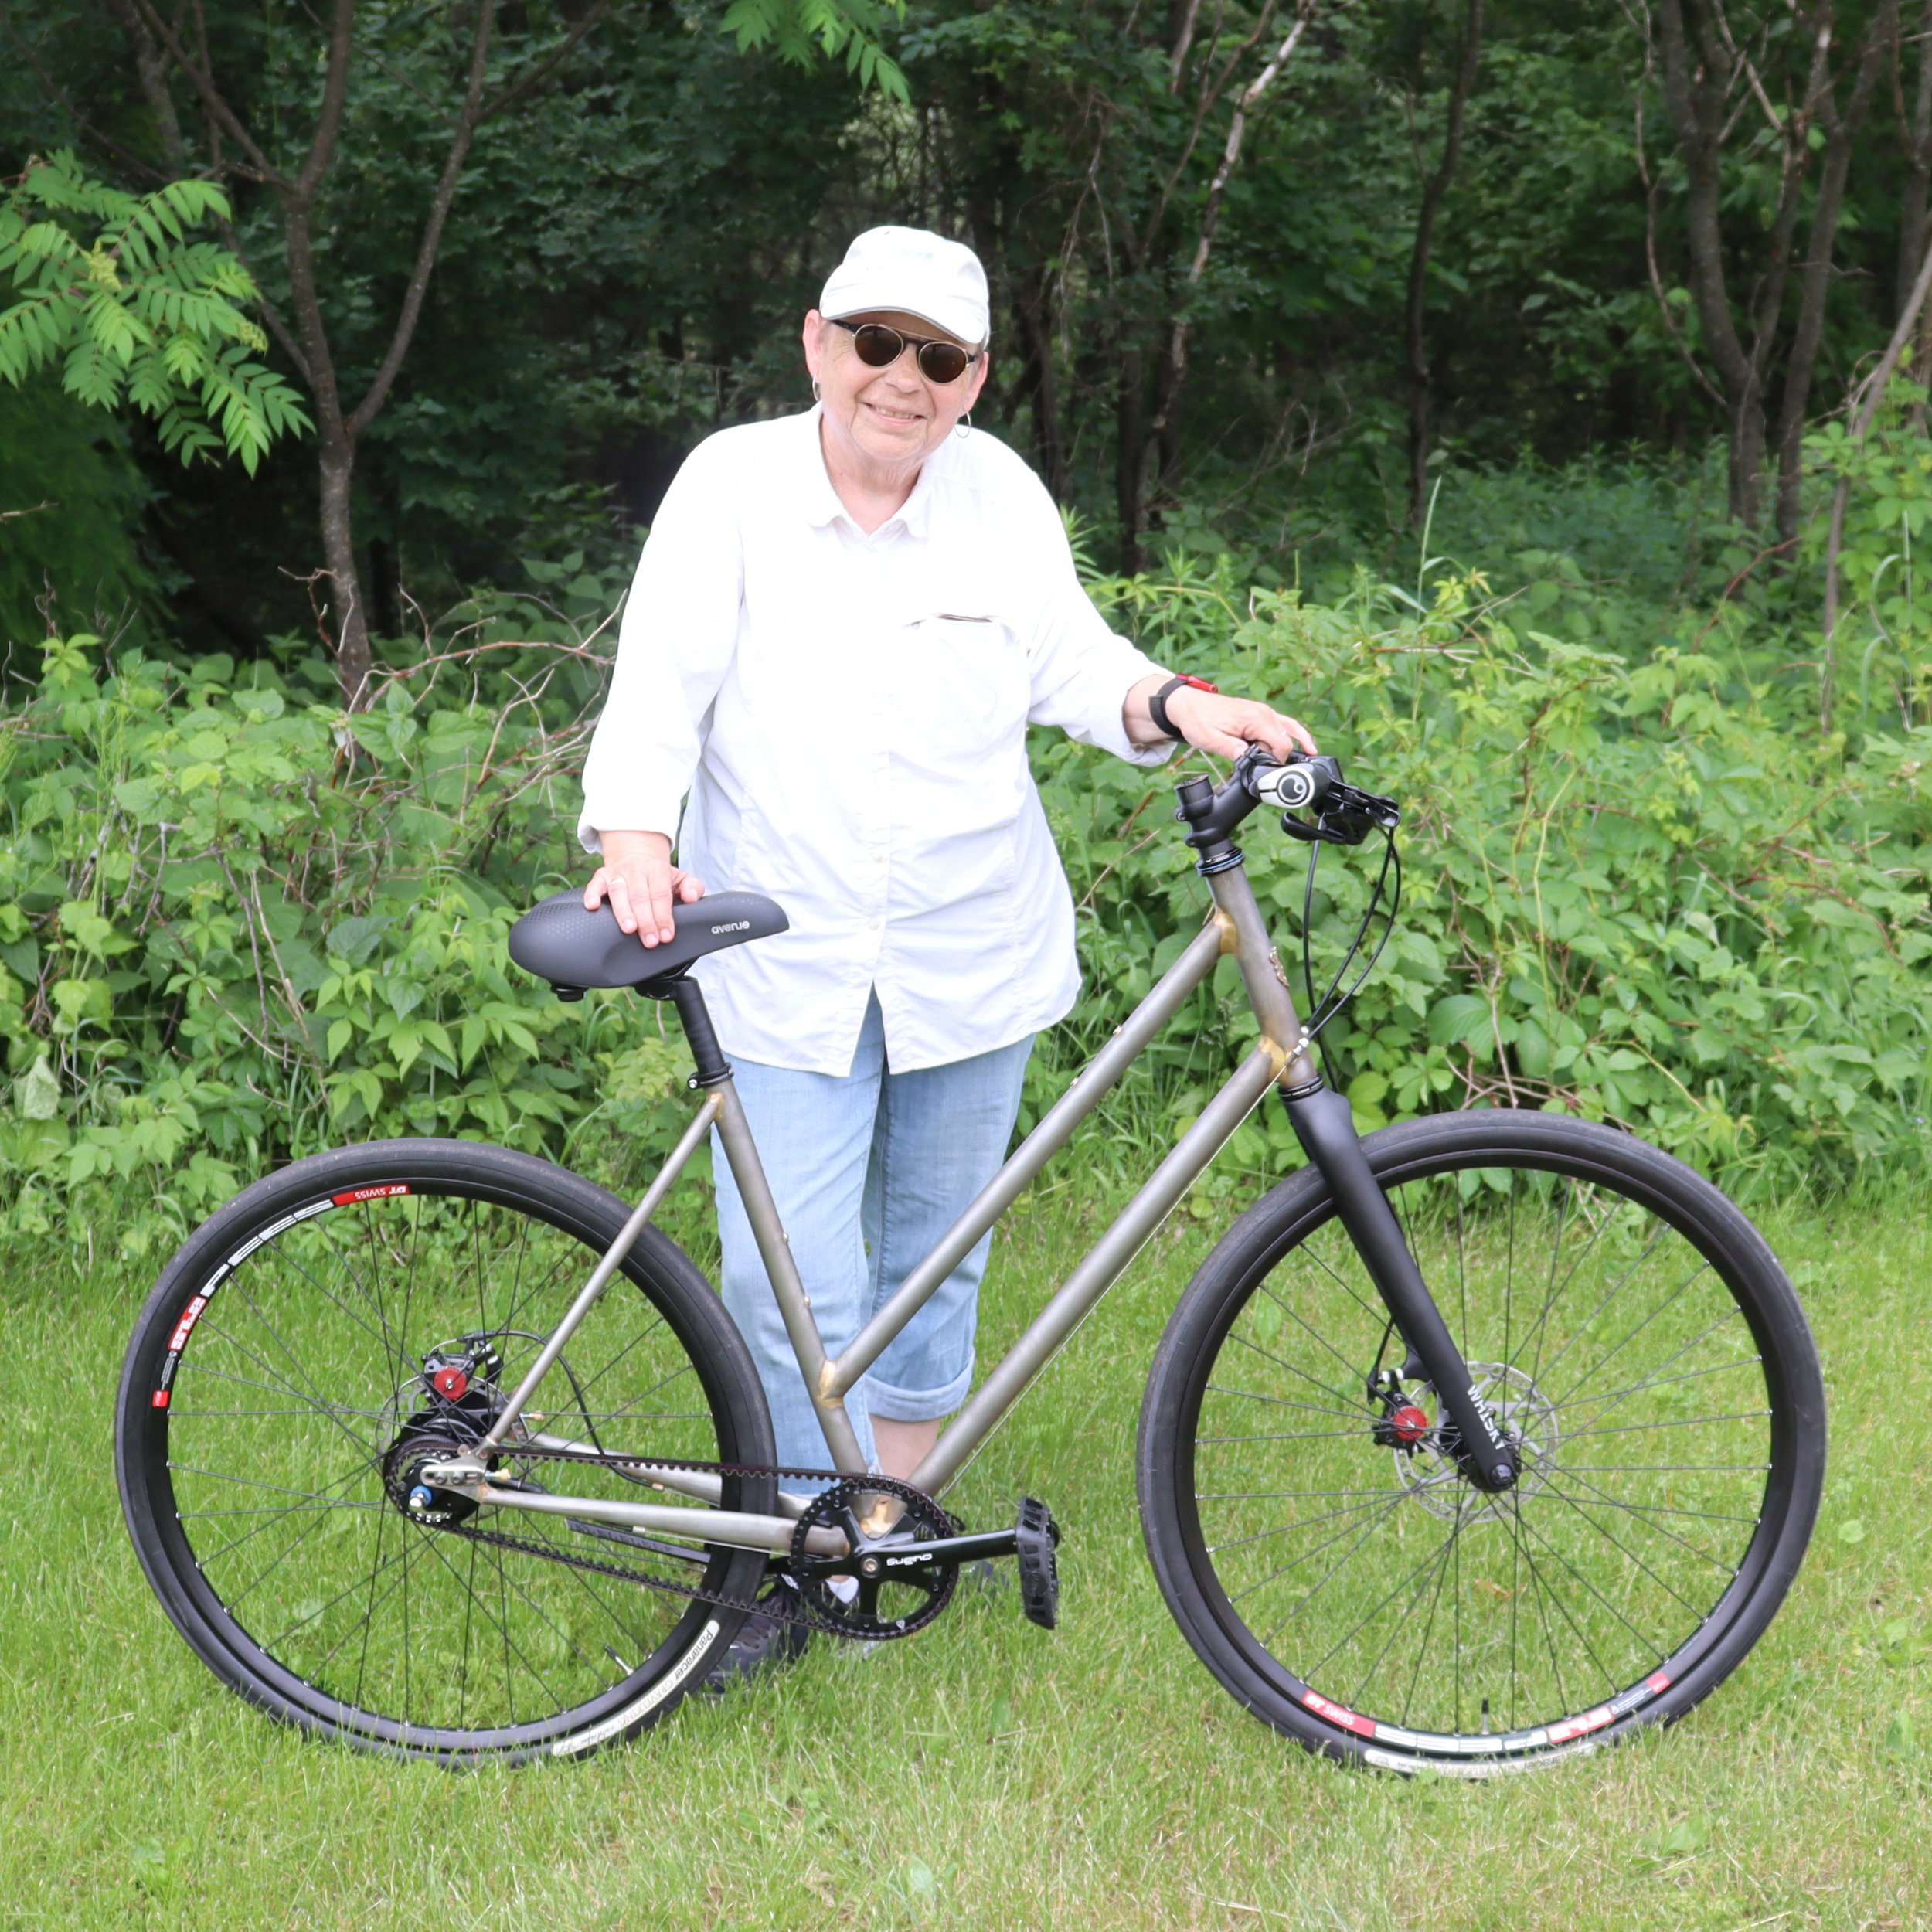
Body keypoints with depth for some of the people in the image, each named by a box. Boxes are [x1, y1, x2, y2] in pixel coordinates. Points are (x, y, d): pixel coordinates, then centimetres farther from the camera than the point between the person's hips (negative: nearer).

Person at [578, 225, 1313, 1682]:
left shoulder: (999, 493, 1)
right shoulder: (734, 483, -7)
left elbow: (1070, 660, 5)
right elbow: (665, 680, -14)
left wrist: (1174, 707, -16)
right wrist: (637, 841, -30)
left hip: (969, 960, 3)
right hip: (782, 962, -2)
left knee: (929, 1258, 14)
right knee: (787, 1280, -7)